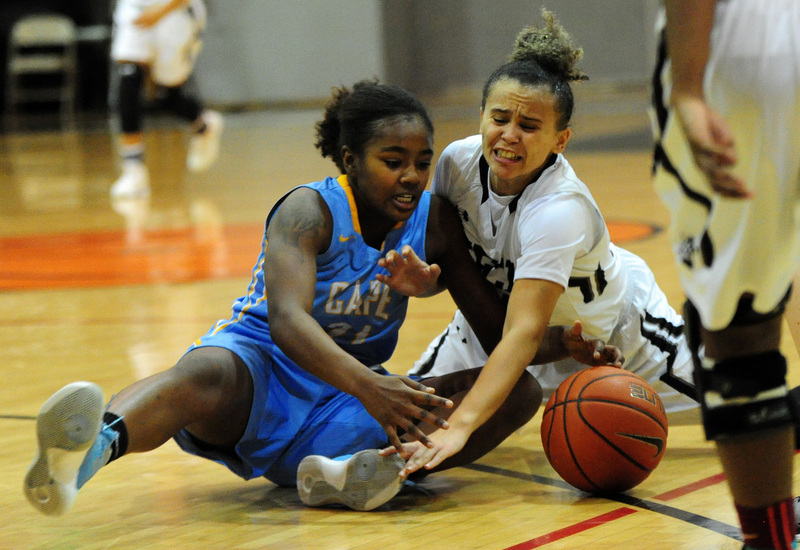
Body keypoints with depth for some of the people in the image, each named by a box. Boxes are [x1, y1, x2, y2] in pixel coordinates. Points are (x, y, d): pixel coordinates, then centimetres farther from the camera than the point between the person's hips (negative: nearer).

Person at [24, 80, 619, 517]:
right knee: (207, 373, -41)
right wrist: (367, 385, -48)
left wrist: (564, 340, -11)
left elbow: (500, 332, 10)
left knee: (521, 390, -14)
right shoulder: (310, 211, -13)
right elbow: (287, 321, -31)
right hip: (258, 373, -5)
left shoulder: (435, 222, 3)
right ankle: (98, 445, -76)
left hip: (340, 410, 5)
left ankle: (350, 472, -39)